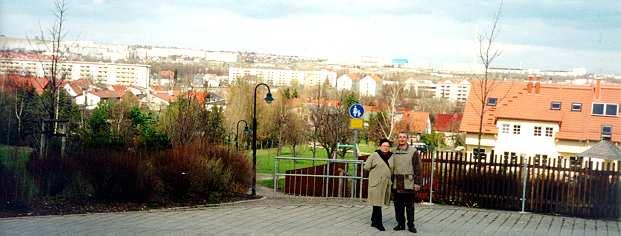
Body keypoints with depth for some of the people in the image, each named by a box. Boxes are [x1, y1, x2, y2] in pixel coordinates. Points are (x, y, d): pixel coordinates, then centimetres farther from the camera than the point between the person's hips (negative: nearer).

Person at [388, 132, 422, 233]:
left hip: (409, 183, -4)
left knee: (410, 205, 2)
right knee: (398, 205, 8)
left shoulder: (413, 151, -1)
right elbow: (390, 167, 16)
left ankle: (411, 225, 11)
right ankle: (400, 223, 17)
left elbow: (417, 168, -2)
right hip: (397, 184, 4)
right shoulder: (393, 152, 10)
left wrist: (417, 183, -7)